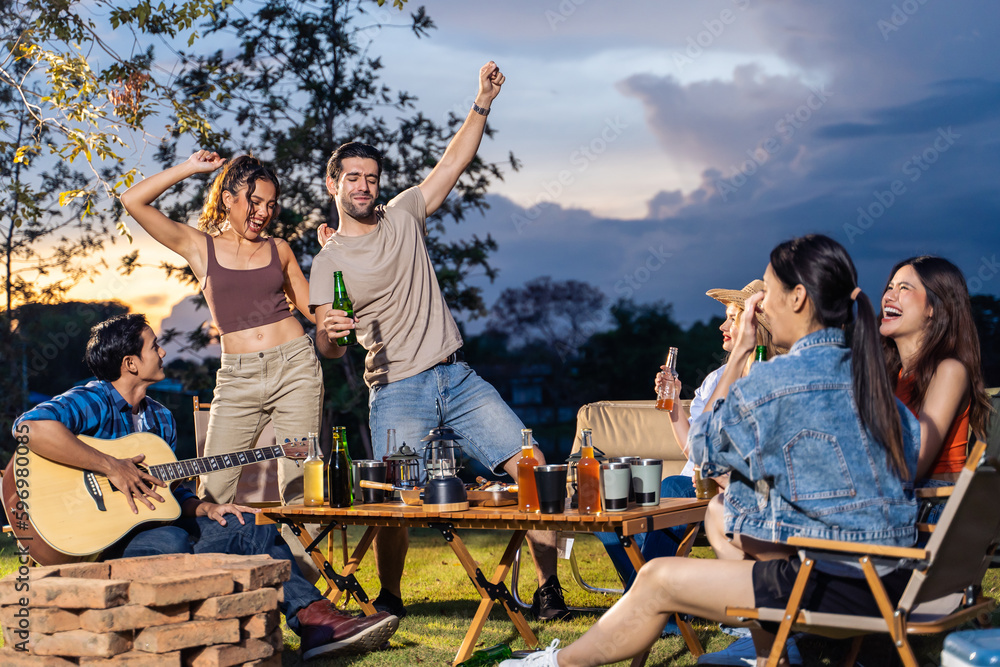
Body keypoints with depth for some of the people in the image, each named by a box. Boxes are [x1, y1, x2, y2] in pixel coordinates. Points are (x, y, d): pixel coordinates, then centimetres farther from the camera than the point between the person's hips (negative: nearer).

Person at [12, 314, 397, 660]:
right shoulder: (93, 403, -11)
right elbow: (30, 427, -31)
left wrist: (204, 509, 1)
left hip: (151, 526, 9)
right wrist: (111, 467, -29)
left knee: (251, 528, -2)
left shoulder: (160, 419, 17)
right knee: (172, 541, -38)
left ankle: (317, 622, -13)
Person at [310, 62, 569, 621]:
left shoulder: (403, 216, 11)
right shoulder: (329, 262, 2)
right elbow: (327, 350, -4)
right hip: (397, 393, -3)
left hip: (458, 379, 3)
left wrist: (483, 104, -1)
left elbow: (453, 162, 9)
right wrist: (329, 332, -27)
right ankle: (390, 596, 12)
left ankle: (548, 589, -1)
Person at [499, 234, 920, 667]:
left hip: (838, 589, -8)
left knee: (658, 581, 3)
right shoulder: (868, 374, 6)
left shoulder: (775, 383, -15)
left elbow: (704, 448, 1)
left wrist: (738, 354, 5)